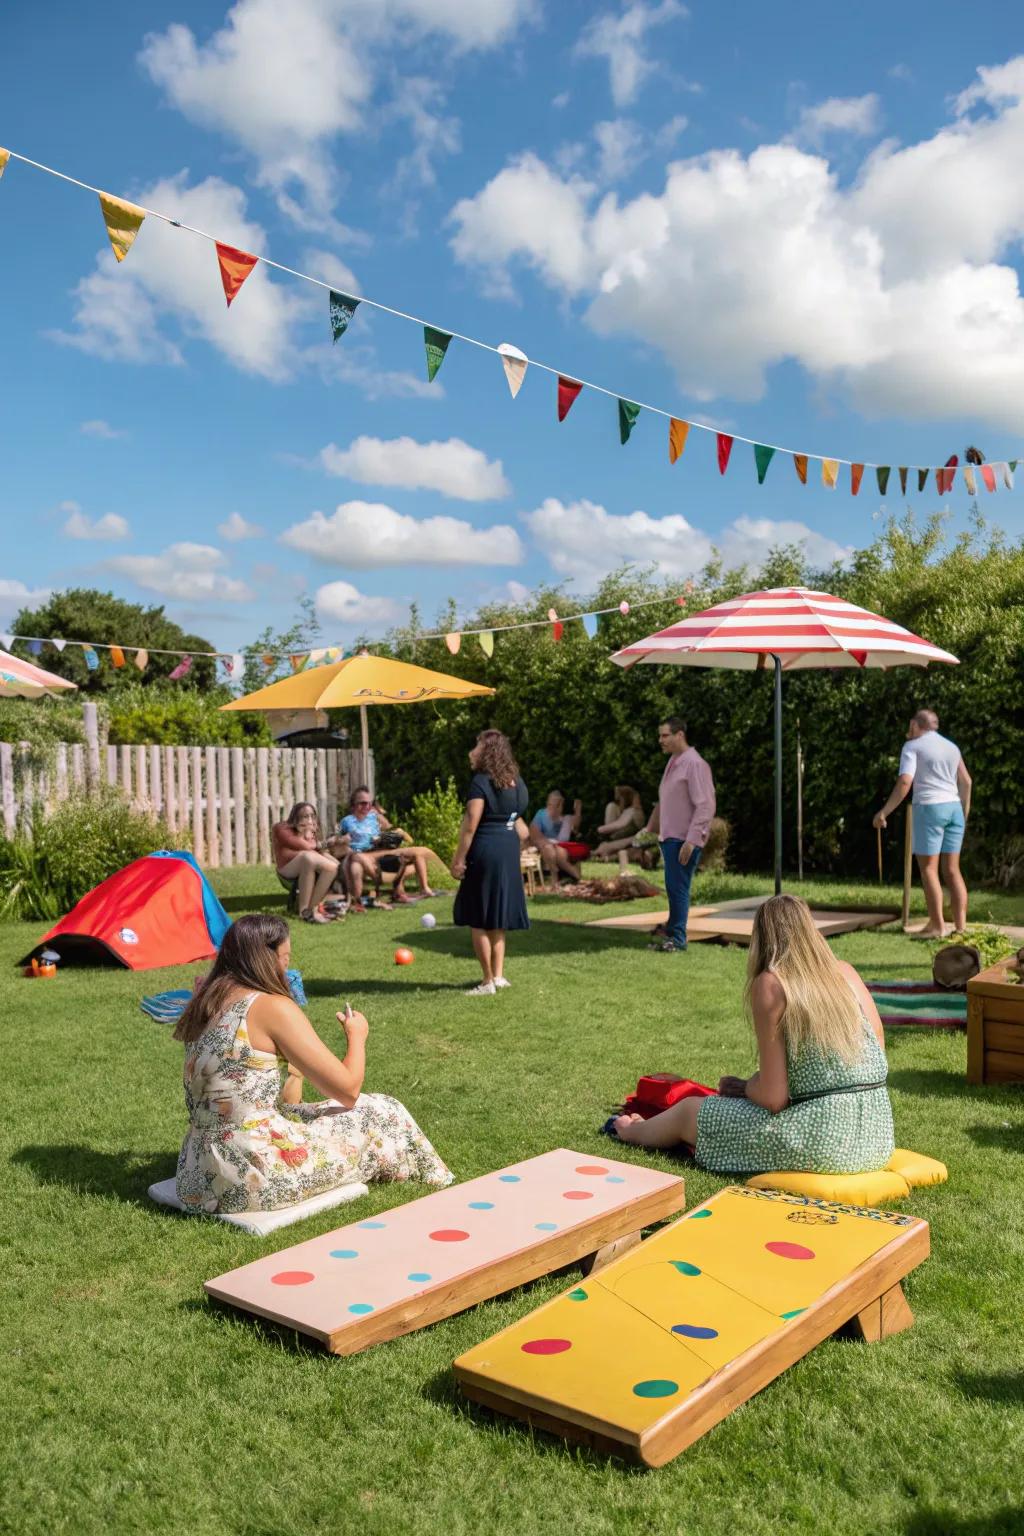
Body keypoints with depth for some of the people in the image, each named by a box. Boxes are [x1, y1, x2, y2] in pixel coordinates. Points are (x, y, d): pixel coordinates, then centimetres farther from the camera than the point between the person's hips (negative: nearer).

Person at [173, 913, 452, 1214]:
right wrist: (357, 1036, 7)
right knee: (381, 1114, 7)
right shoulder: (273, 1007, -14)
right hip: (250, 1176, -8)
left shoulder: (203, 1005, 8)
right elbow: (348, 1090, -10)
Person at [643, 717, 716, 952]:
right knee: (673, 887, 13)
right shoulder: (672, 762, 14)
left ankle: (676, 938, 2)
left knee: (678, 887, -6)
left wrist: (691, 840, -22)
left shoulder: (694, 764, -14)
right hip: (669, 837, 8)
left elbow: (705, 806, -19)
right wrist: (652, 828, 22)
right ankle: (672, 932, 21)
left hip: (684, 840, -8)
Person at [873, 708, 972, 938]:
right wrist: (964, 814, 26)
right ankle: (960, 926, 2)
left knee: (928, 869, -2)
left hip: (929, 809, -6)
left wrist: (884, 812, -11)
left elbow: (905, 783, -15)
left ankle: (937, 926, -6)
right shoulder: (951, 746, 16)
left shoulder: (912, 747, -3)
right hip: (954, 808, 6)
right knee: (952, 870, 7)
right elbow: (966, 782, 16)